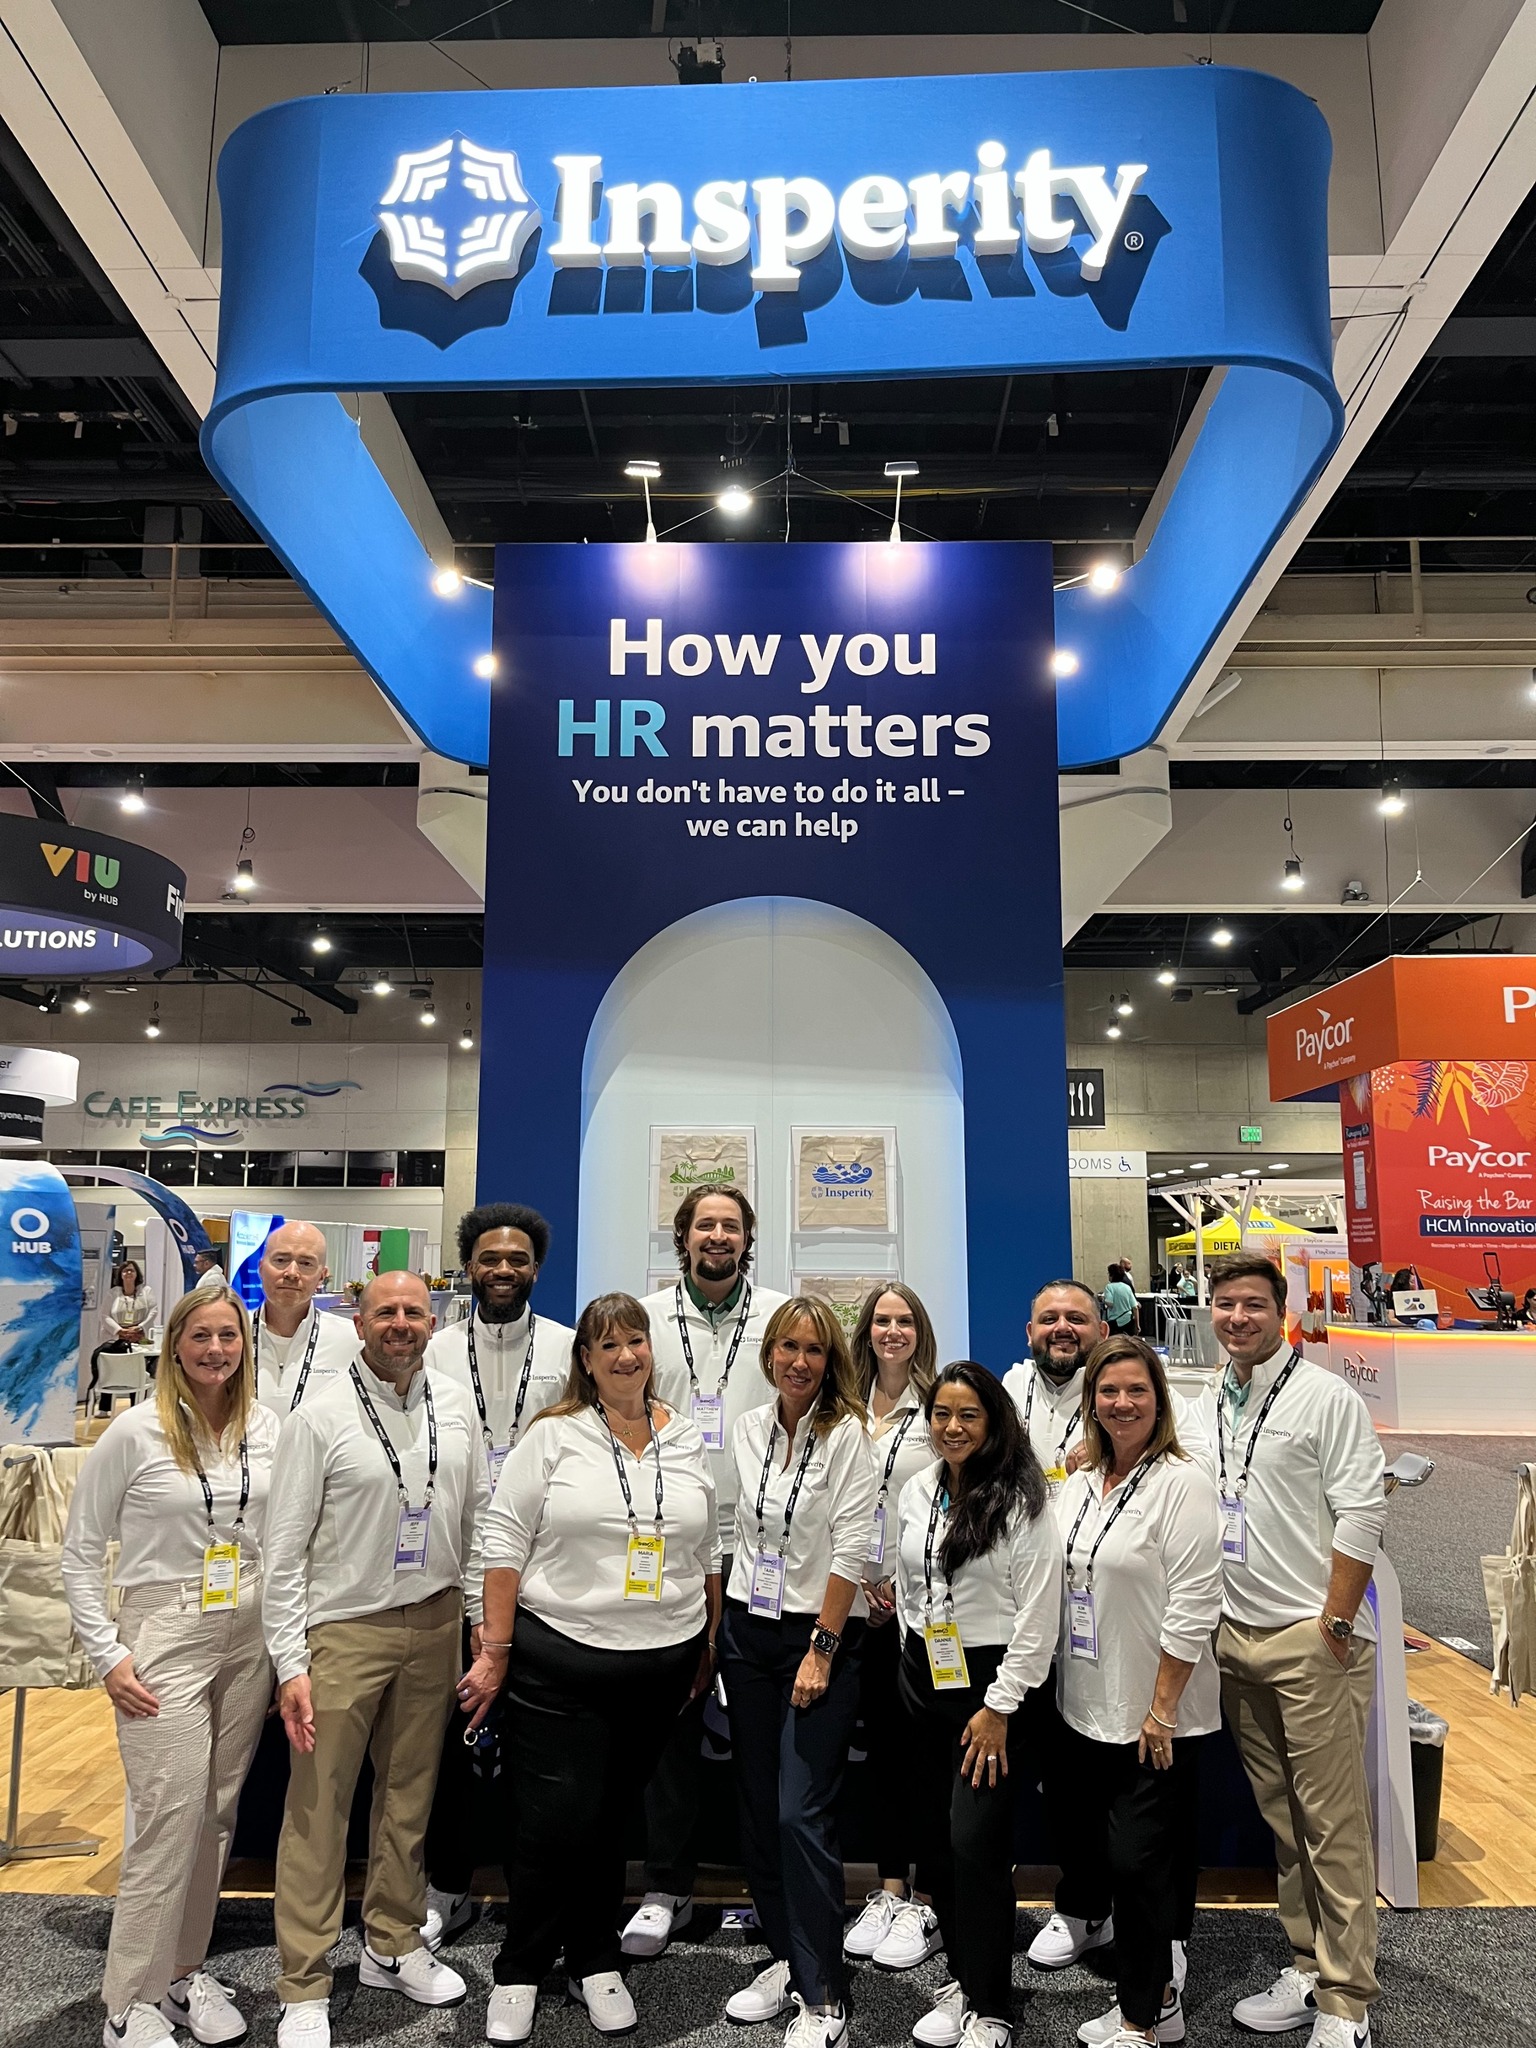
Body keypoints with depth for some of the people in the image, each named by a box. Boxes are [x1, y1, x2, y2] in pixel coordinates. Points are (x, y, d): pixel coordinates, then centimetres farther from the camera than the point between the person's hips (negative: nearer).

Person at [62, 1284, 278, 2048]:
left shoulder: (267, 1428, 1)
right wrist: (109, 1656, -7)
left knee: (217, 1813, 13)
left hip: (250, 1636, 4)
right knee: (171, 1821, -2)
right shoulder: (136, 1432, -10)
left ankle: (185, 1968, 31)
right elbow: (80, 1551, -4)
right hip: (166, 1638, -4)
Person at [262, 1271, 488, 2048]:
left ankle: (393, 1946, 34)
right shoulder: (319, 1418, -10)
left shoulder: (455, 1406, 3)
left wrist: (484, 1621, 7)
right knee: (318, 1808, 3)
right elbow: (285, 1549, -8)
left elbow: (479, 1517, 9)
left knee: (410, 1796, 15)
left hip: (435, 1622, 4)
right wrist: (291, 1664, -11)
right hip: (344, 1628, -4)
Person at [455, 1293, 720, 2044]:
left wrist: (709, 1643, 13)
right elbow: (505, 1541, -7)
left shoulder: (686, 1440, 5)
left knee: (609, 1819, 15)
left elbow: (708, 1550, 13)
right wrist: (496, 1649, -9)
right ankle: (519, 1972, 25)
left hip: (662, 1665, 3)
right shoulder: (552, 1437, -7)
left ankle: (595, 1961, 34)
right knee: (553, 1821, 2)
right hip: (558, 1663, -3)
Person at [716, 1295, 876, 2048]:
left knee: (802, 1815, -6)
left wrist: (821, 1648, -15)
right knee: (757, 1808, 12)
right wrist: (722, 1626, 12)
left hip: (821, 1637, -5)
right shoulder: (746, 1428, 3)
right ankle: (786, 1958, 29)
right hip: (748, 1632, 6)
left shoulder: (846, 1434, -12)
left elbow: (851, 1548, -14)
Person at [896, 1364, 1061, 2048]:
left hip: (991, 1682, -6)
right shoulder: (917, 1492, 5)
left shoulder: (1021, 1501, -13)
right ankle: (963, 1975, 28)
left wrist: (999, 1707, -13)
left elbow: (1038, 1614, -14)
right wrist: (914, 1657, 16)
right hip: (923, 1678, 6)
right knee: (932, 1838, 10)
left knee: (976, 1841, -6)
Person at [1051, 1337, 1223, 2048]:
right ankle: (1160, 1981, 34)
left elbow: (1193, 1606, -17)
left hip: (1156, 1716, -7)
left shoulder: (1183, 1483, -14)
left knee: (1140, 1859, -1)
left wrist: (1163, 1708, -17)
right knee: (1095, 1847, 15)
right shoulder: (1079, 1484, 8)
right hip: (1088, 1708, 7)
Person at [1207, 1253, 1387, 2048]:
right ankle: (1306, 1971, 27)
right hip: (1237, 1637, 6)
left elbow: (1363, 1513, -12)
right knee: (1280, 1813, 14)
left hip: (1312, 1637, -6)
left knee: (1334, 1821, 1)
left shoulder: (1325, 1396, -8)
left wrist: (1333, 1626, -13)